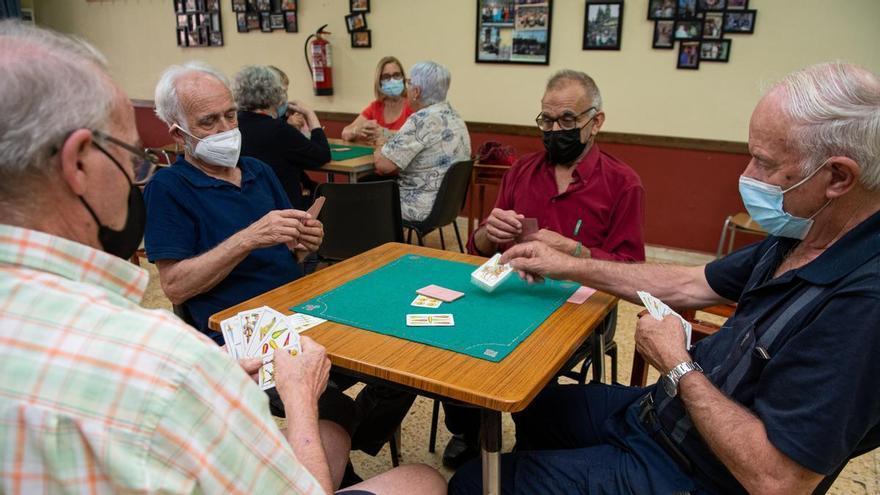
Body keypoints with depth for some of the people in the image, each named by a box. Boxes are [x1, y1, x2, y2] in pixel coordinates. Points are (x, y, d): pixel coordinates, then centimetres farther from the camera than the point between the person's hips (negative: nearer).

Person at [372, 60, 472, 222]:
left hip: (423, 209, -9)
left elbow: (383, 165, -22)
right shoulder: (453, 116, 7)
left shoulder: (423, 120, -22)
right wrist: (389, 145, 4)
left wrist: (381, 146, -1)